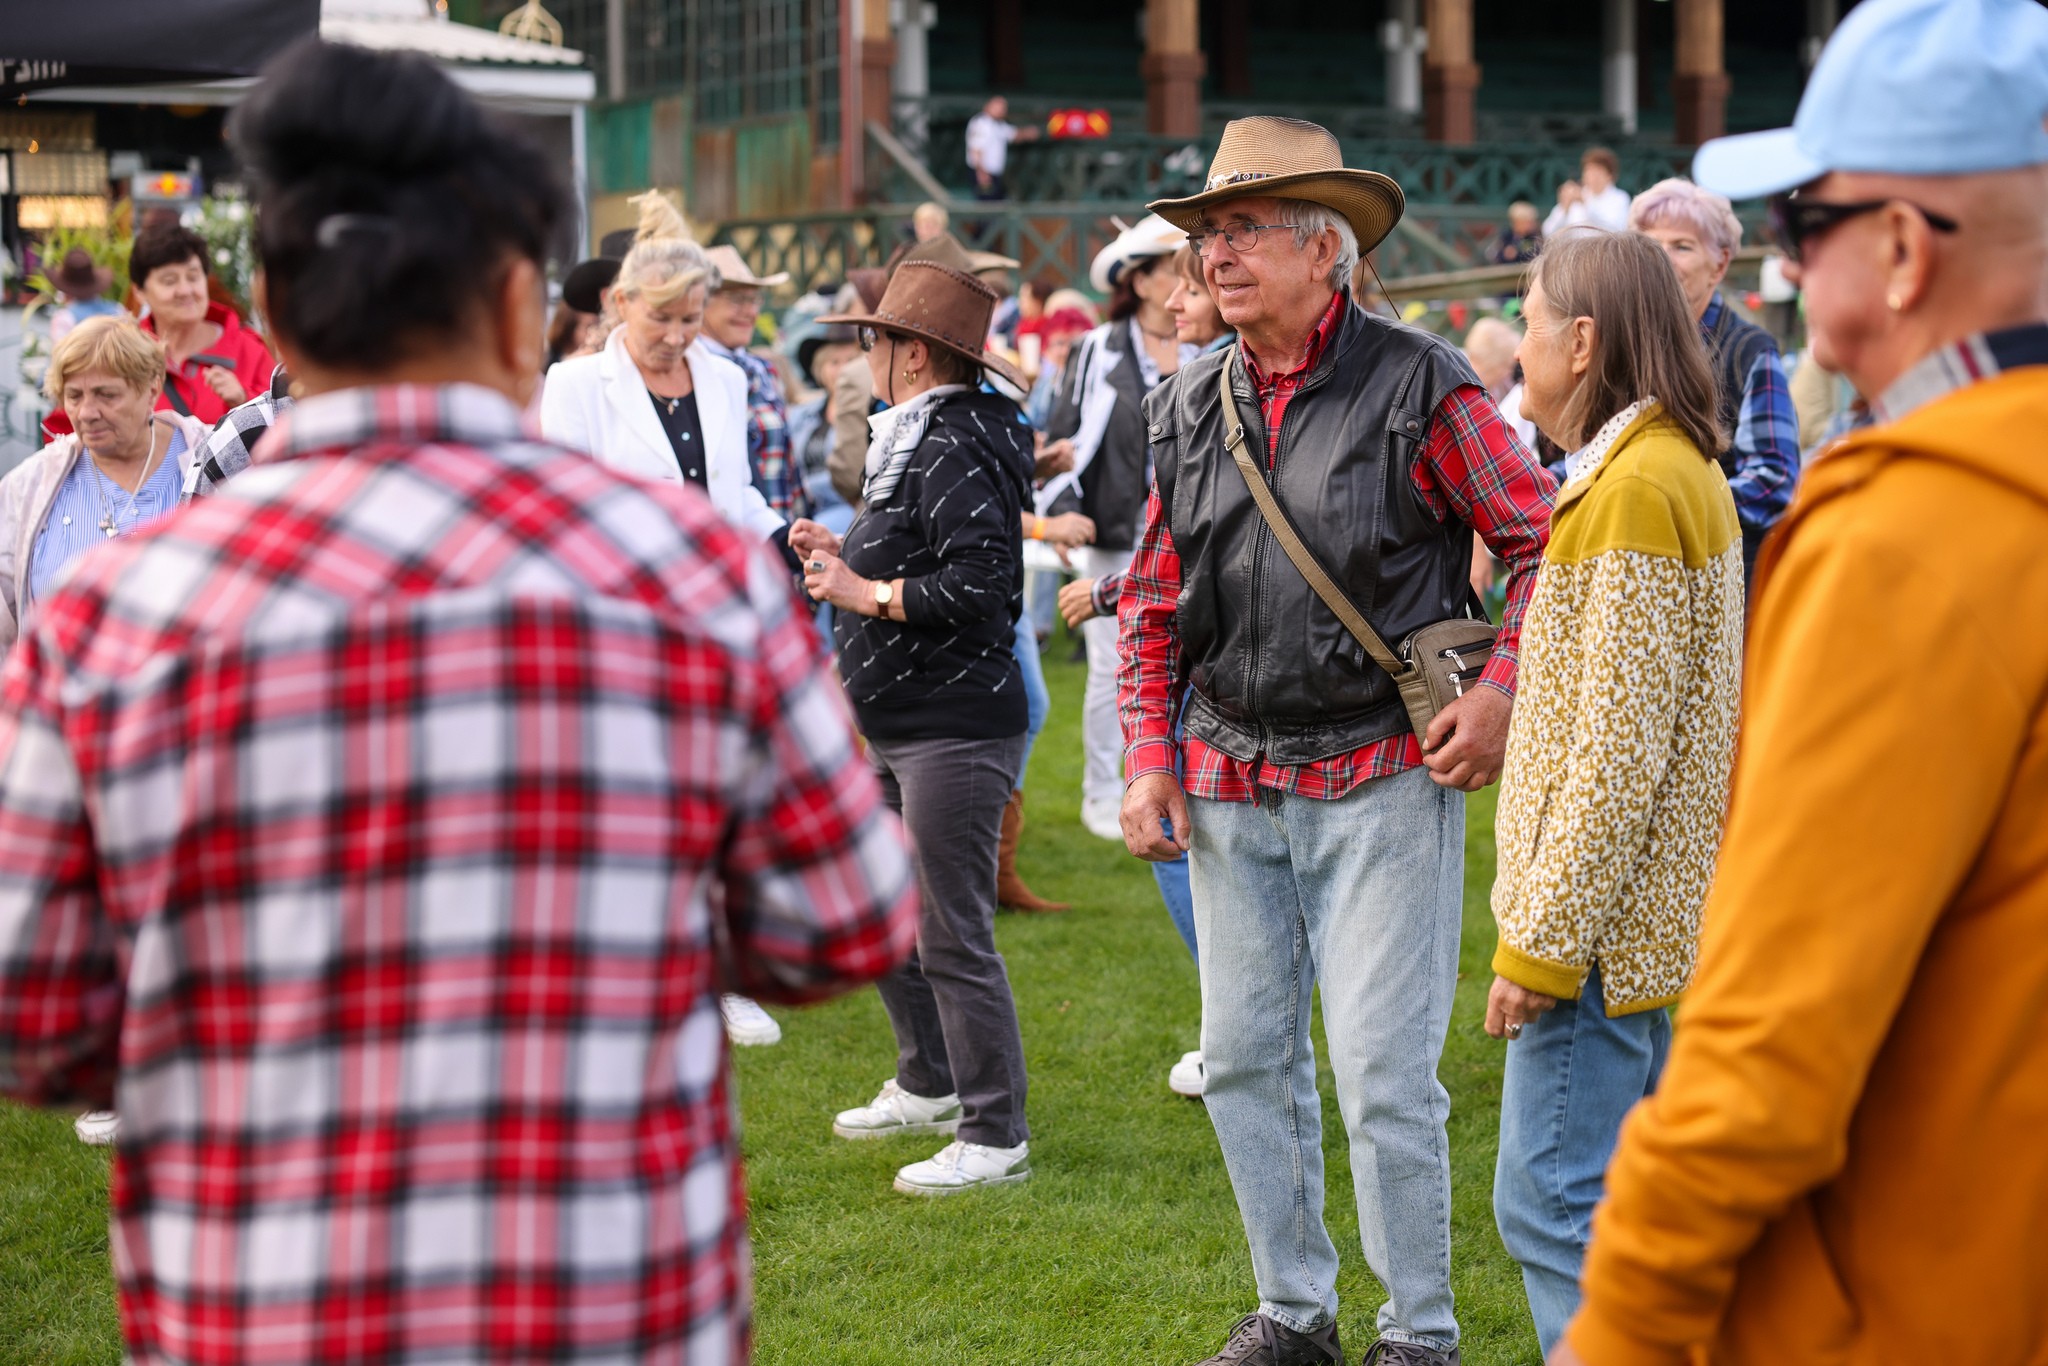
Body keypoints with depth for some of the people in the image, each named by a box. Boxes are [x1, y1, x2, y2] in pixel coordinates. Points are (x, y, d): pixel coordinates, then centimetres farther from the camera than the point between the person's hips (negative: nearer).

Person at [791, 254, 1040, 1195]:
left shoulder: (955, 451, -17)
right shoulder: (916, 440, 16)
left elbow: (980, 582, -26)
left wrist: (868, 594, -18)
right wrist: (846, 554, 11)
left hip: (955, 728, -11)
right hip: (896, 728, 11)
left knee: (952, 935, -6)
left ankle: (995, 1135, 2)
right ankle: (927, 1086, 36)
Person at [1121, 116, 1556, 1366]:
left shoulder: (1420, 385, -6)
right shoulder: (1191, 408, 9)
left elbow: (1545, 542, -2)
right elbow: (1154, 601, 16)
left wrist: (1504, 690, -13)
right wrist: (1150, 755, 7)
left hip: (1381, 780, -5)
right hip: (1230, 784, 6)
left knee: (1384, 1072, -5)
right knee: (1245, 1056, 11)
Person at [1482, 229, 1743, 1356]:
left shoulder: (1636, 490, -19)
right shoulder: (1683, 469, 14)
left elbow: (1617, 750, -23)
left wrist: (1540, 942, -20)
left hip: (1603, 921, -11)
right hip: (1646, 909, 11)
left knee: (1551, 1200, -7)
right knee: (1621, 1189, 17)